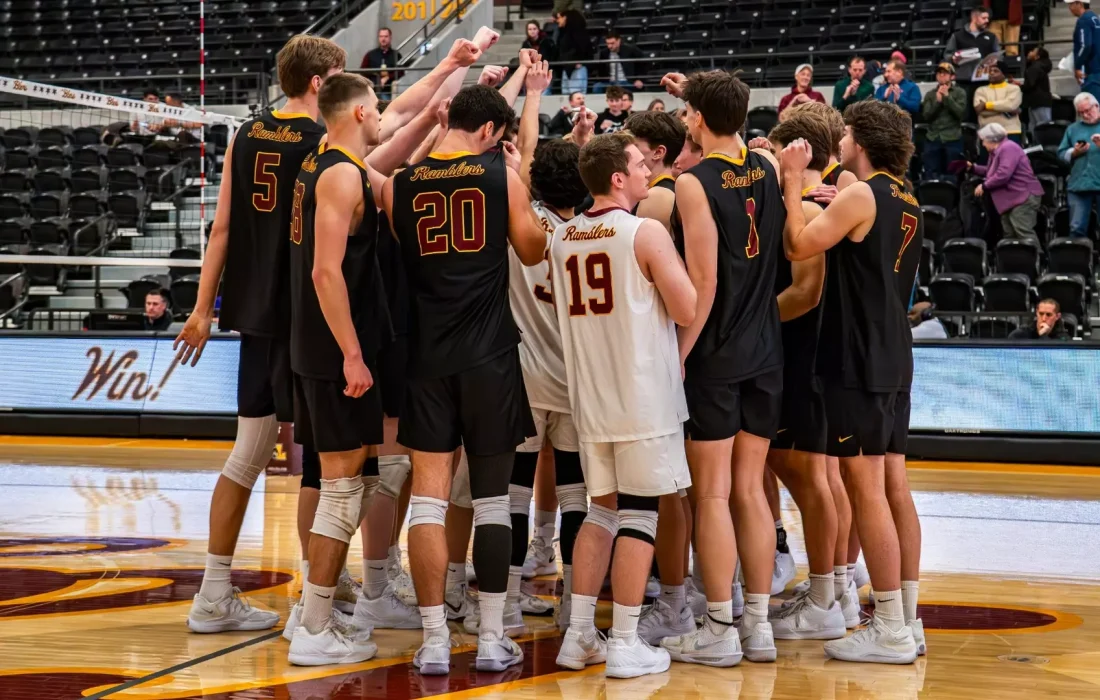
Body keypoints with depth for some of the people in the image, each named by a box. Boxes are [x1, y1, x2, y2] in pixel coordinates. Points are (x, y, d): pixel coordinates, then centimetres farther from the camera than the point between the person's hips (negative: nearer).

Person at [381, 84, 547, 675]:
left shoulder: (400, 185, 3)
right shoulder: (502, 176, -2)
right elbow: (533, 252, 8)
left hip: (427, 355, 1)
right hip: (490, 355, -1)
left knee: (428, 498, 3)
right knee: (492, 499, 7)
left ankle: (435, 641, 1)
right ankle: (491, 639, 10)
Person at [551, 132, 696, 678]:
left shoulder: (561, 237, 8)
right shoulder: (646, 233, -12)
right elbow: (688, 311, -13)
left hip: (590, 397, 6)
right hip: (644, 397, -6)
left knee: (602, 510, 16)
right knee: (639, 515, 1)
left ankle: (579, 636, 15)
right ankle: (625, 644, 2)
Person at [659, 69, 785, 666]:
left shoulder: (694, 184, -13)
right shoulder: (769, 169, 4)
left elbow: (703, 282, -18)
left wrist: (679, 355, -12)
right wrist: (700, 93, 32)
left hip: (715, 356, -6)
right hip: (764, 353, 6)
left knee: (712, 494, 0)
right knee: (750, 491, 11)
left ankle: (719, 630, 4)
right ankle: (759, 623, 15)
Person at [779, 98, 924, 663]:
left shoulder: (860, 196, -13)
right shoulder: (906, 200, 13)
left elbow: (798, 246, -17)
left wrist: (792, 181, -7)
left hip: (858, 363, -9)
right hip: (894, 360, 9)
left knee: (866, 491, -6)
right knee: (892, 488, 11)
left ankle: (890, 632, -5)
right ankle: (907, 619, 16)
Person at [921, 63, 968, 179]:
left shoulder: (959, 92, 6)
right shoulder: (930, 94, 12)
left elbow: (961, 113, -7)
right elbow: (926, 116, 1)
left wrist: (947, 97, -9)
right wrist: (937, 100, -9)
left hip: (953, 139, -2)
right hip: (933, 139, 2)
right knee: (931, 176, 1)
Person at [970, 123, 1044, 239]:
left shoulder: (1008, 148, -16)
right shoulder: (998, 151, 19)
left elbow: (1003, 174, -26)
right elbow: (992, 171, 34)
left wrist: (984, 186, -15)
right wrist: (973, 168, 26)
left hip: (1024, 198, -11)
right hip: (1011, 200, 11)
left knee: (1024, 234, -20)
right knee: (1010, 237, 10)